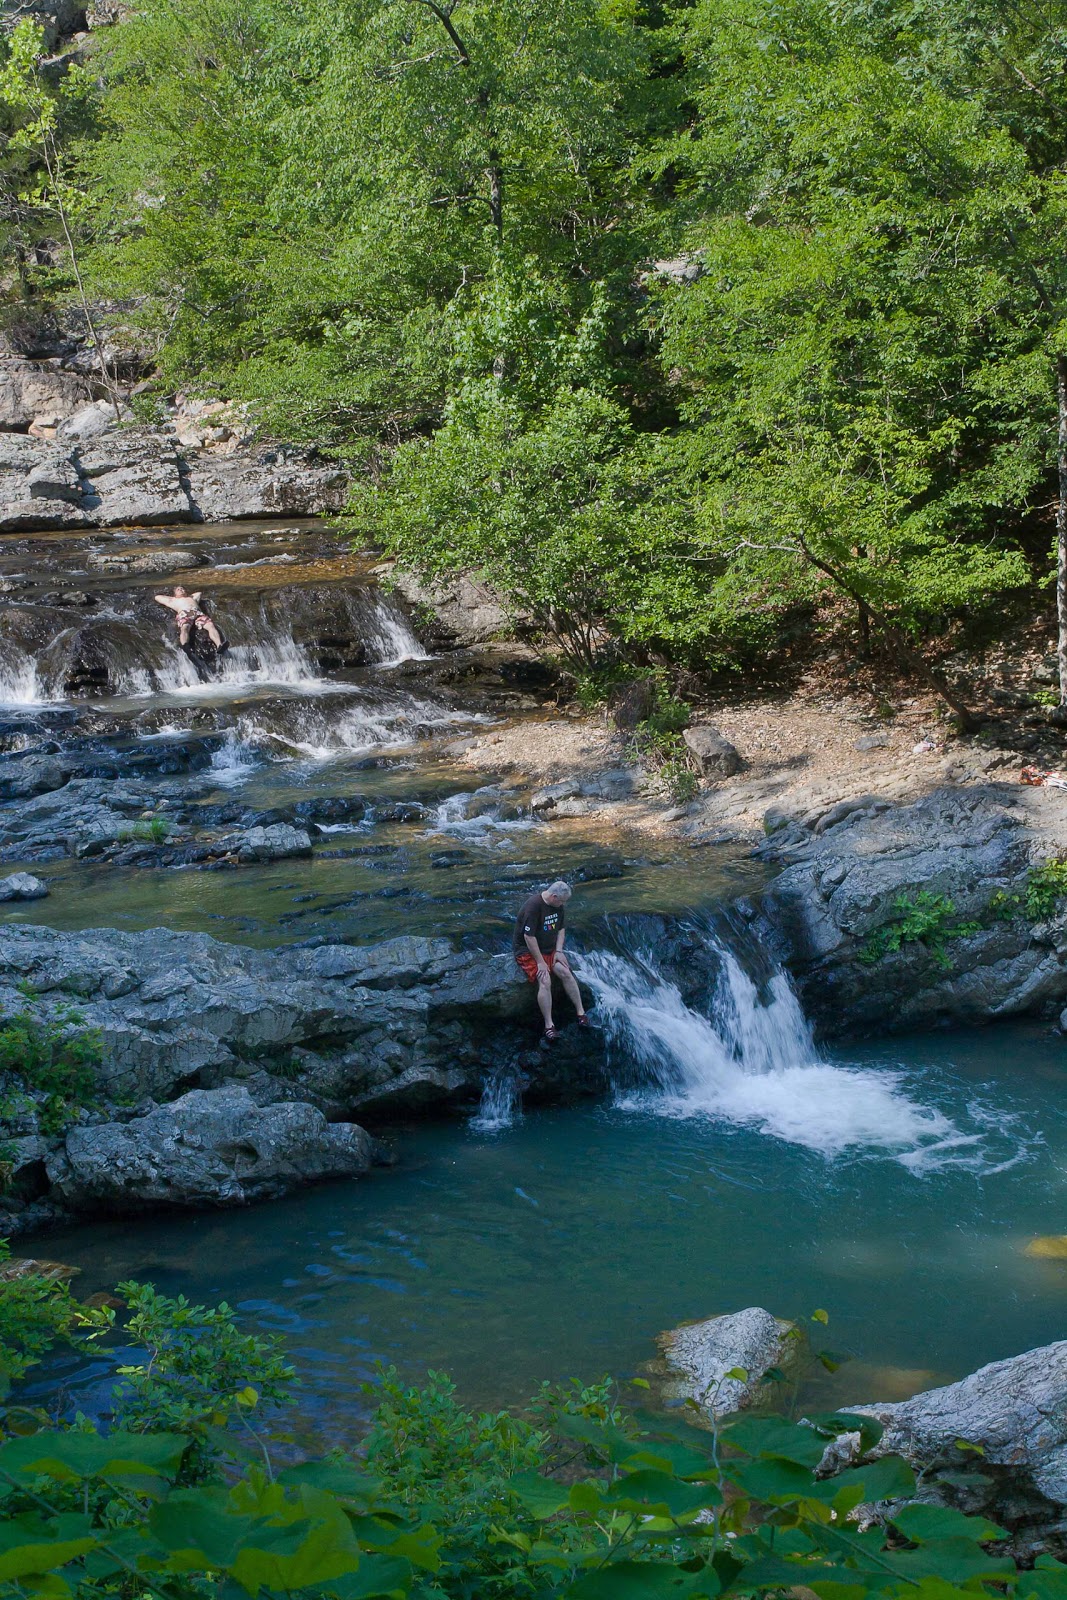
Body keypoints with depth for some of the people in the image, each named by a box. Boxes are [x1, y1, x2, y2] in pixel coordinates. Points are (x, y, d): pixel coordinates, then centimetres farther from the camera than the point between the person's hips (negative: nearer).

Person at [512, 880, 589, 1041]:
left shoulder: (558, 905, -1)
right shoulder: (533, 906, -26)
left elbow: (561, 929, 12)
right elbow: (529, 936, -26)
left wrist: (559, 951, -2)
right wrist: (540, 962, -24)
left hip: (550, 949, 7)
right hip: (528, 951, -7)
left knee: (565, 973, -16)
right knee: (545, 981, -26)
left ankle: (581, 1012, -7)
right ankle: (549, 1026, -23)